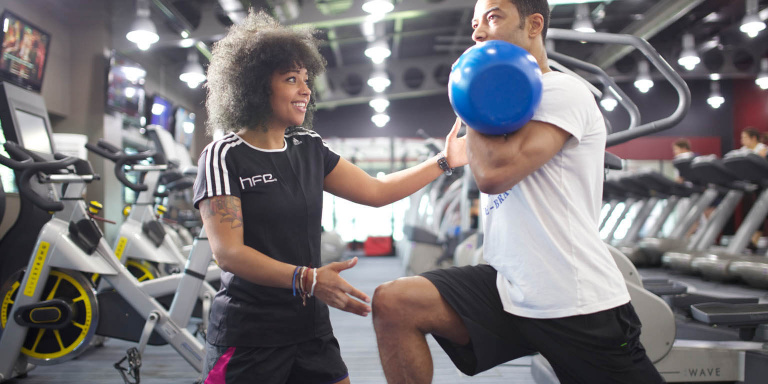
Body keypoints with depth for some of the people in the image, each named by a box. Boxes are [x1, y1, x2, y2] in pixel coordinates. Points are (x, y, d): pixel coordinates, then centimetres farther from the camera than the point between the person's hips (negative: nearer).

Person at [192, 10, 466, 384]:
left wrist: (443, 160, 8)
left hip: (311, 329, 6)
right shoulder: (225, 157, -10)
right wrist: (306, 279, -31)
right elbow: (228, 252, -19)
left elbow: (376, 191, 13)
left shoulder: (309, 148, 10)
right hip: (248, 338, -5)